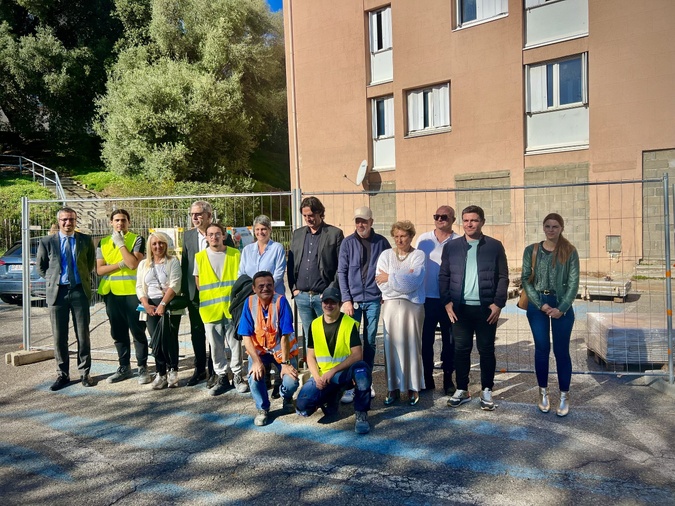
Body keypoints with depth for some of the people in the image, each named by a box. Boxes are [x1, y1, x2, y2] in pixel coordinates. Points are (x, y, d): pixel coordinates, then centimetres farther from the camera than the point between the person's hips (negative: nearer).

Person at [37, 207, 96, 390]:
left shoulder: (86, 240, 3)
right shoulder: (47, 242, 2)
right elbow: (40, 267, 13)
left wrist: (84, 277, 9)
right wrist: (53, 279, 6)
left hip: (79, 291, 0)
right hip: (58, 291, 0)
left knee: (83, 334, 5)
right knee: (59, 336, 5)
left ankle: (84, 373, 15)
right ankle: (62, 374, 16)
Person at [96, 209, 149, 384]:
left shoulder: (137, 240, -2)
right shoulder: (103, 243, 10)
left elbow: (133, 263, -17)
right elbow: (99, 269, 2)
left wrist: (120, 243, -13)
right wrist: (120, 264, -11)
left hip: (132, 292, -5)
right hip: (111, 293, 5)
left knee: (138, 331, 0)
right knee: (118, 332, 12)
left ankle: (143, 368, 8)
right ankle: (124, 367, 23)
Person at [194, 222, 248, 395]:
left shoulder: (235, 254, 3)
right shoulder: (200, 257, 7)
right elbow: (198, 281, 13)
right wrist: (207, 298, 5)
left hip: (232, 307, -1)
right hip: (210, 309, 1)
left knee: (235, 344, 4)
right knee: (216, 347, 7)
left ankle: (237, 375, 18)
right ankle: (222, 377, 20)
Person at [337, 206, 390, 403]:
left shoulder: (381, 242, 2)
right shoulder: (347, 243, 1)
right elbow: (341, 272, -1)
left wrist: (386, 292, 2)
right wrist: (346, 299, -7)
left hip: (374, 300, 1)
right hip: (353, 300, -1)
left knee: (370, 342, 9)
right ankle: (350, 385, 8)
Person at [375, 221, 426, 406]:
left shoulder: (418, 255, 2)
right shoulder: (386, 255, 8)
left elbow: (414, 282, -12)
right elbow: (381, 284, -4)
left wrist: (391, 278, -5)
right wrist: (404, 278, -7)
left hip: (412, 306, -2)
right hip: (391, 305, 2)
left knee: (412, 346, 2)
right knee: (392, 346, 3)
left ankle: (413, 388, 13)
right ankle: (393, 387, 11)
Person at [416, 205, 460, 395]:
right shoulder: (424, 239, 5)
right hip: (427, 298, 2)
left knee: (449, 341, 8)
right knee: (426, 340, 8)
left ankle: (448, 377, 22)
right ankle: (427, 377, 21)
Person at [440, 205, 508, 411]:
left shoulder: (495, 246, 2)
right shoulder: (451, 246, 6)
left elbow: (503, 277, 1)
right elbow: (443, 276, 6)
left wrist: (498, 303, -7)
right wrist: (447, 302, -4)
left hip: (486, 308, -1)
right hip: (460, 308, 1)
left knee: (486, 350, 7)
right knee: (461, 350, 7)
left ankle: (487, 391, 21)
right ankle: (462, 390, 20)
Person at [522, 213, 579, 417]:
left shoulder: (570, 251, 0)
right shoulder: (531, 250, 2)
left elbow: (573, 282, -2)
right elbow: (525, 279, -1)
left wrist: (561, 308, -11)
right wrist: (541, 304, -9)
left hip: (562, 305, -1)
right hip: (537, 305, 1)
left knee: (561, 350, 3)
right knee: (542, 349, 6)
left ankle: (564, 396, 13)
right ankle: (543, 392, 19)